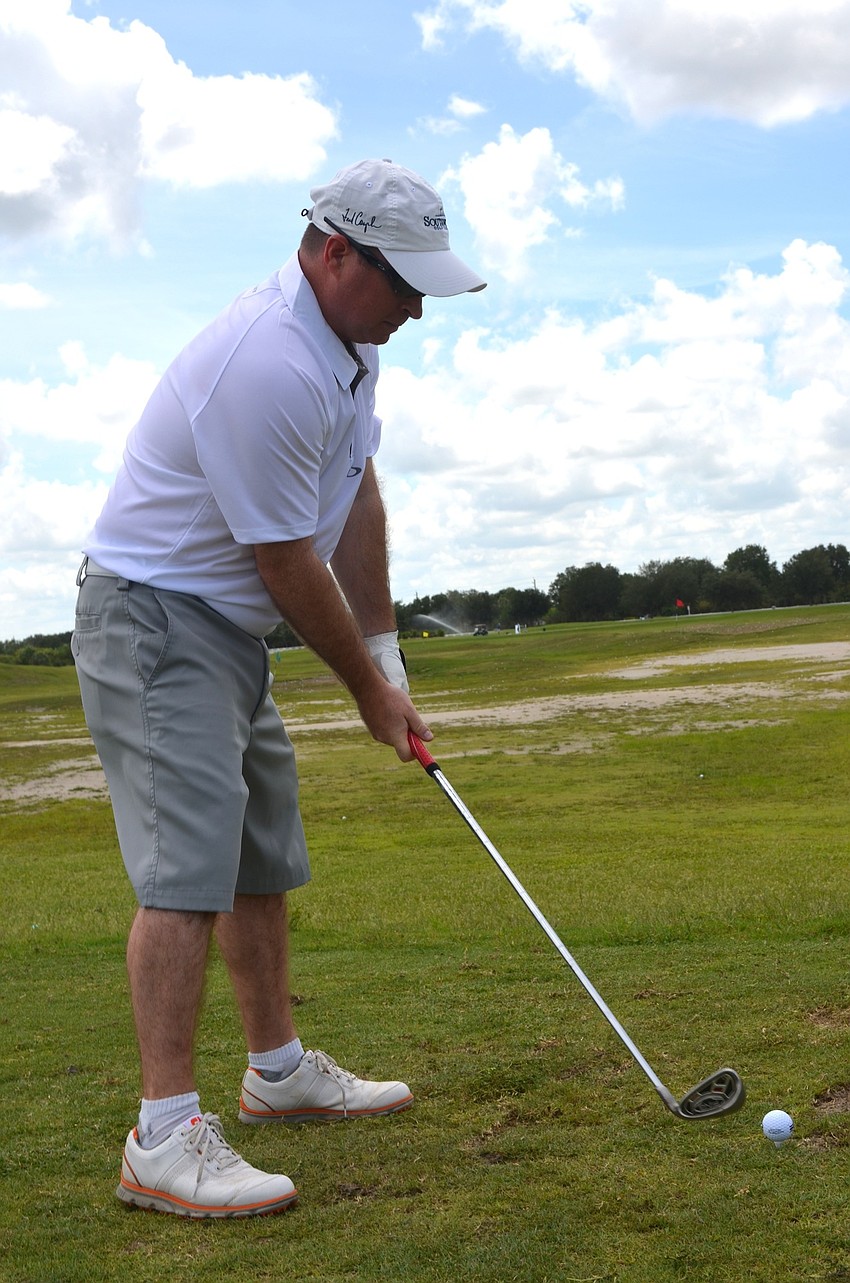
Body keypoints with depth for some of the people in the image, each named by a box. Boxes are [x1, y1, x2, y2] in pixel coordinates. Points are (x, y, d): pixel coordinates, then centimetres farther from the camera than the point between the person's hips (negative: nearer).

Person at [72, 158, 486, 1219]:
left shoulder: (349, 337, 5)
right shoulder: (268, 366, -28)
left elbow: (355, 496, 10)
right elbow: (287, 564, -20)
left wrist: (384, 649, 7)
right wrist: (370, 689, -7)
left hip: (225, 628, 10)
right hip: (153, 615, -10)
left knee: (263, 855, 15)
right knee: (190, 862, -16)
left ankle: (279, 1070, 29)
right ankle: (163, 1138, -12)